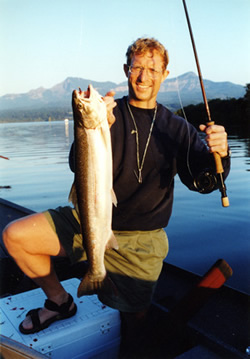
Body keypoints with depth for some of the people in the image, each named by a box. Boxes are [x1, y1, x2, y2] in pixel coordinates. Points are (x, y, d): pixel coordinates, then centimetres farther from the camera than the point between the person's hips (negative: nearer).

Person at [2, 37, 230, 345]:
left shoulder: (176, 128, 1)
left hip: (141, 240, 0)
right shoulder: (108, 112, -3)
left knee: (133, 320, 5)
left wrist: (218, 155, -31)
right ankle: (60, 301, 10)